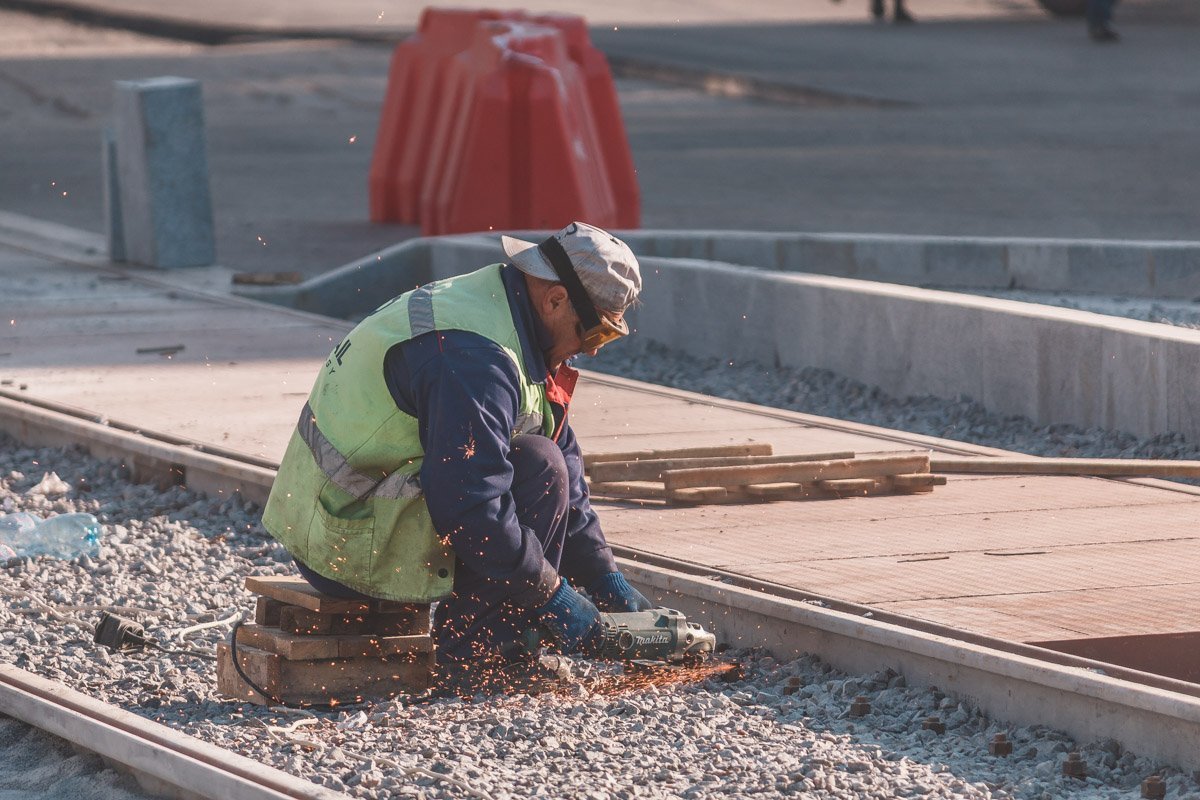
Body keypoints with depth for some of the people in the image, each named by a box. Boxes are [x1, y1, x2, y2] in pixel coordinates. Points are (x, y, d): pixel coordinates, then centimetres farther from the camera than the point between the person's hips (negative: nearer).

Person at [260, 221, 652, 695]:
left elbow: (566, 469, 17)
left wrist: (606, 580, 14)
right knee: (540, 467, -17)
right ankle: (474, 660, -14)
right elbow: (469, 506, -29)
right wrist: (553, 595, -19)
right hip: (356, 545, -11)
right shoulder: (471, 353, -24)